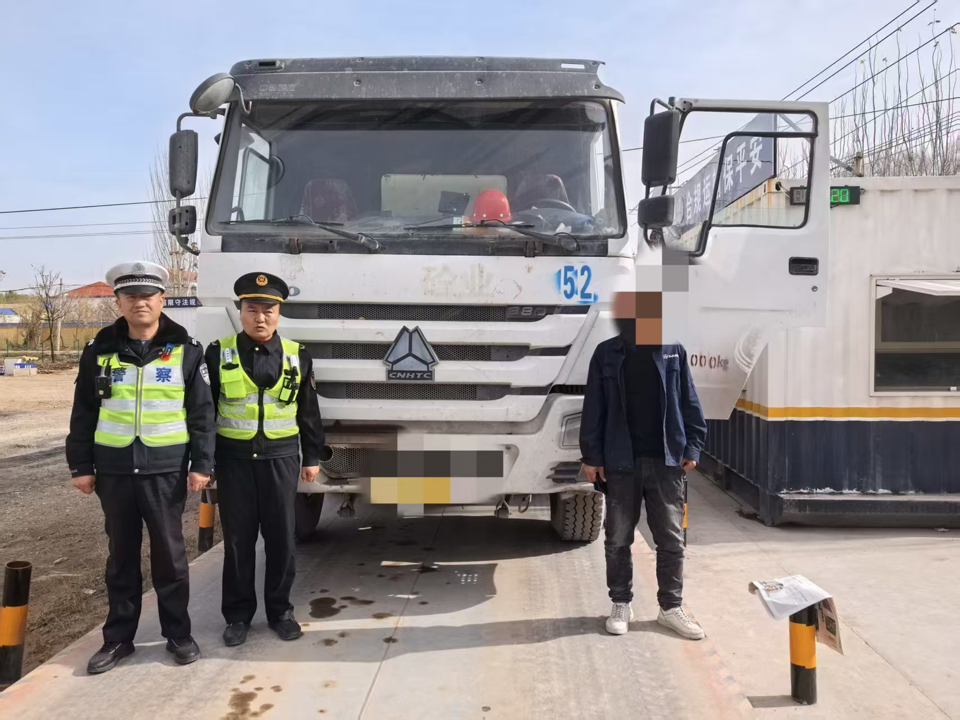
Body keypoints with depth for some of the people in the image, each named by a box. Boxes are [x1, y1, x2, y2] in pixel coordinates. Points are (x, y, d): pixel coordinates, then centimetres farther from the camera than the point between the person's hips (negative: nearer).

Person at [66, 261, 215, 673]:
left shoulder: (186, 351, -2)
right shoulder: (99, 352, 4)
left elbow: (202, 413, -1)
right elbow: (83, 415, 8)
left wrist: (201, 463, -7)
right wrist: (80, 465, 4)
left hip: (166, 470, -2)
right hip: (114, 470, 2)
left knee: (170, 555, 7)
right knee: (121, 557, 12)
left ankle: (178, 634, 21)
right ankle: (118, 637, 25)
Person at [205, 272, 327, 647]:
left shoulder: (297, 356, 3)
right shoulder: (219, 353, -1)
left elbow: (309, 412, 8)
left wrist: (313, 457, 8)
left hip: (281, 458, 1)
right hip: (233, 459, -1)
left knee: (281, 538, 7)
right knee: (237, 540, 8)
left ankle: (280, 610, 23)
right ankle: (238, 615, 22)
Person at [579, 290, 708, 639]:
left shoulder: (673, 350, 2)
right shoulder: (607, 353, -1)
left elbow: (688, 402, 5)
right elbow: (594, 408, 0)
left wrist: (692, 447, 0)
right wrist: (591, 455, -2)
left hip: (666, 460, 1)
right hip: (621, 462, 0)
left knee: (671, 539, 8)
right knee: (618, 539, 9)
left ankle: (671, 607, 22)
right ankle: (621, 604, 24)